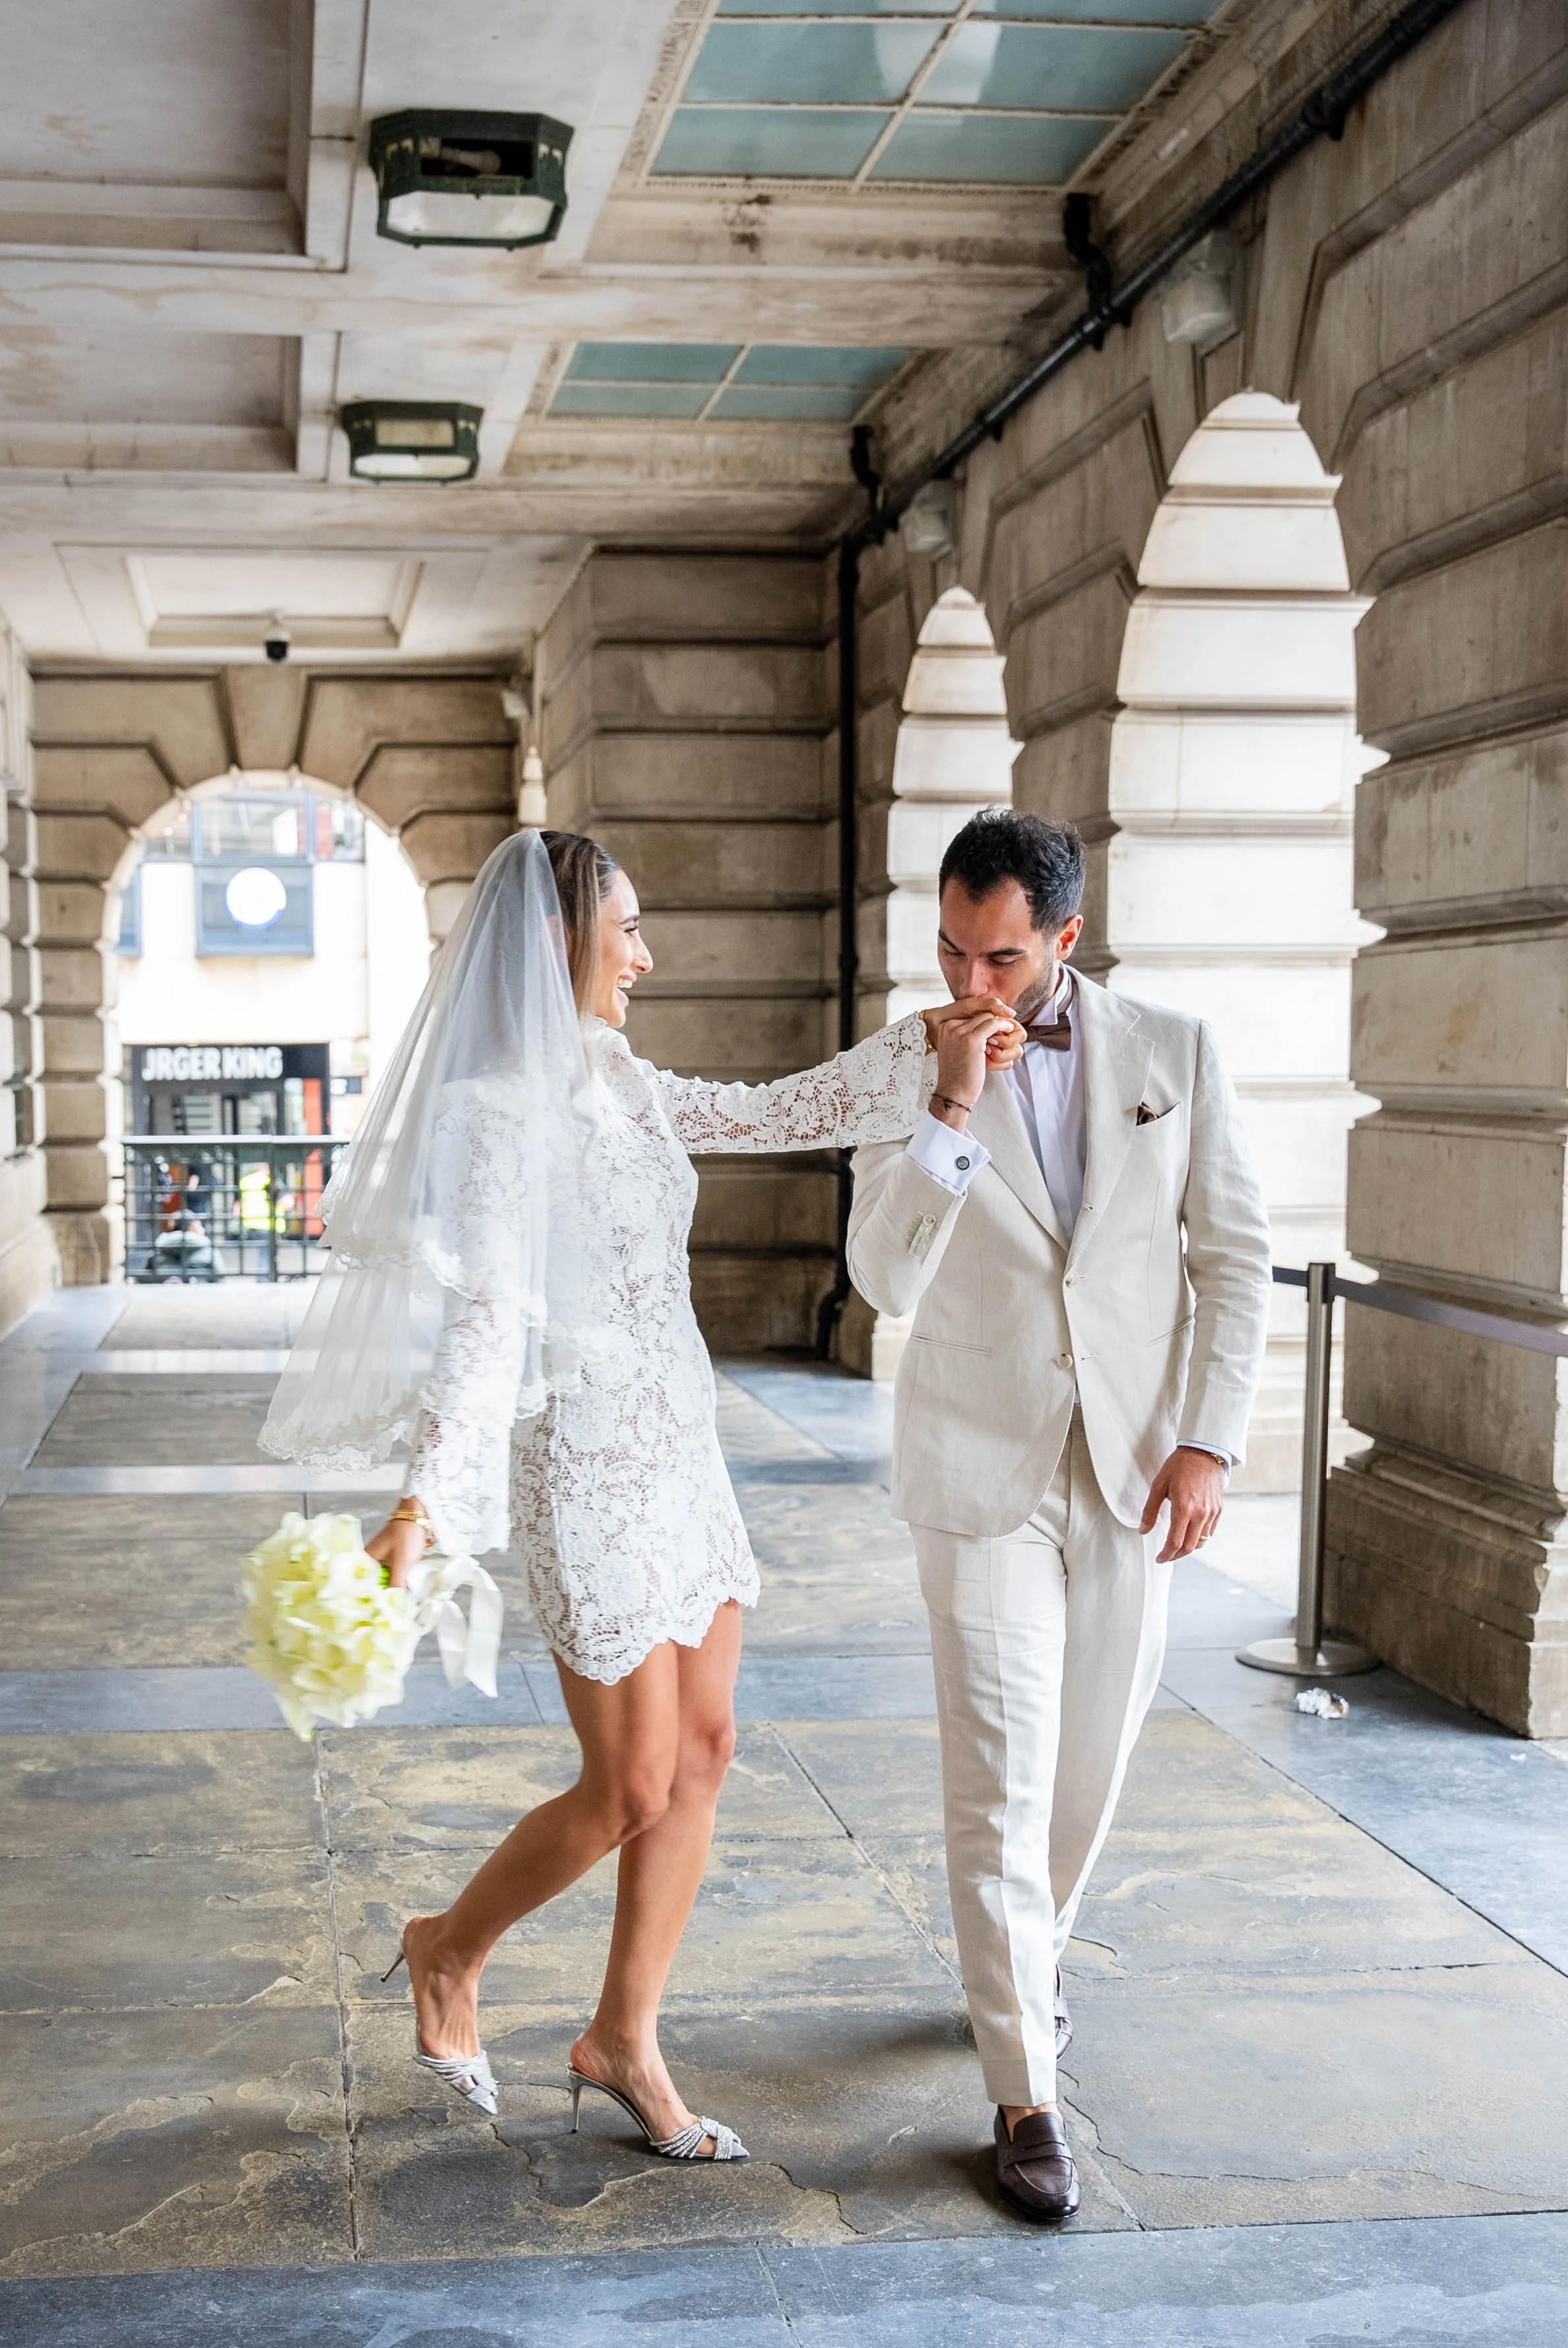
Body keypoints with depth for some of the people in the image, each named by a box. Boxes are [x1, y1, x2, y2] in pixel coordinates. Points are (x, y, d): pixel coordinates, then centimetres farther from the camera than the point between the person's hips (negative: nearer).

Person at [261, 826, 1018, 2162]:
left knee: (704, 1752, 9)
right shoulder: (501, 1107, -15)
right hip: (589, 1466, -8)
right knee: (633, 1791, -1)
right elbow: (486, 1311, -25)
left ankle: (624, 2039, 23)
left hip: (680, 1454, 8)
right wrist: (427, 1501, -35)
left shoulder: (613, 1084, 10)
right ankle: (450, 1952, 26)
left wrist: (926, 1045, 11)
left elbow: (774, 1115, 18)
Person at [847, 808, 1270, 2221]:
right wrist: (956, 1105, -24)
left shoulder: (1174, 1056, -1)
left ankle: (1023, 1957, 42)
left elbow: (1234, 1255, 1)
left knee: (1090, 1761, 14)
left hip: (1133, 1468, 2)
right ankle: (1026, 2093, 5)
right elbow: (886, 1279, -15)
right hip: (983, 1472, -2)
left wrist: (1209, 1444, -4)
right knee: (1000, 1783, -5)